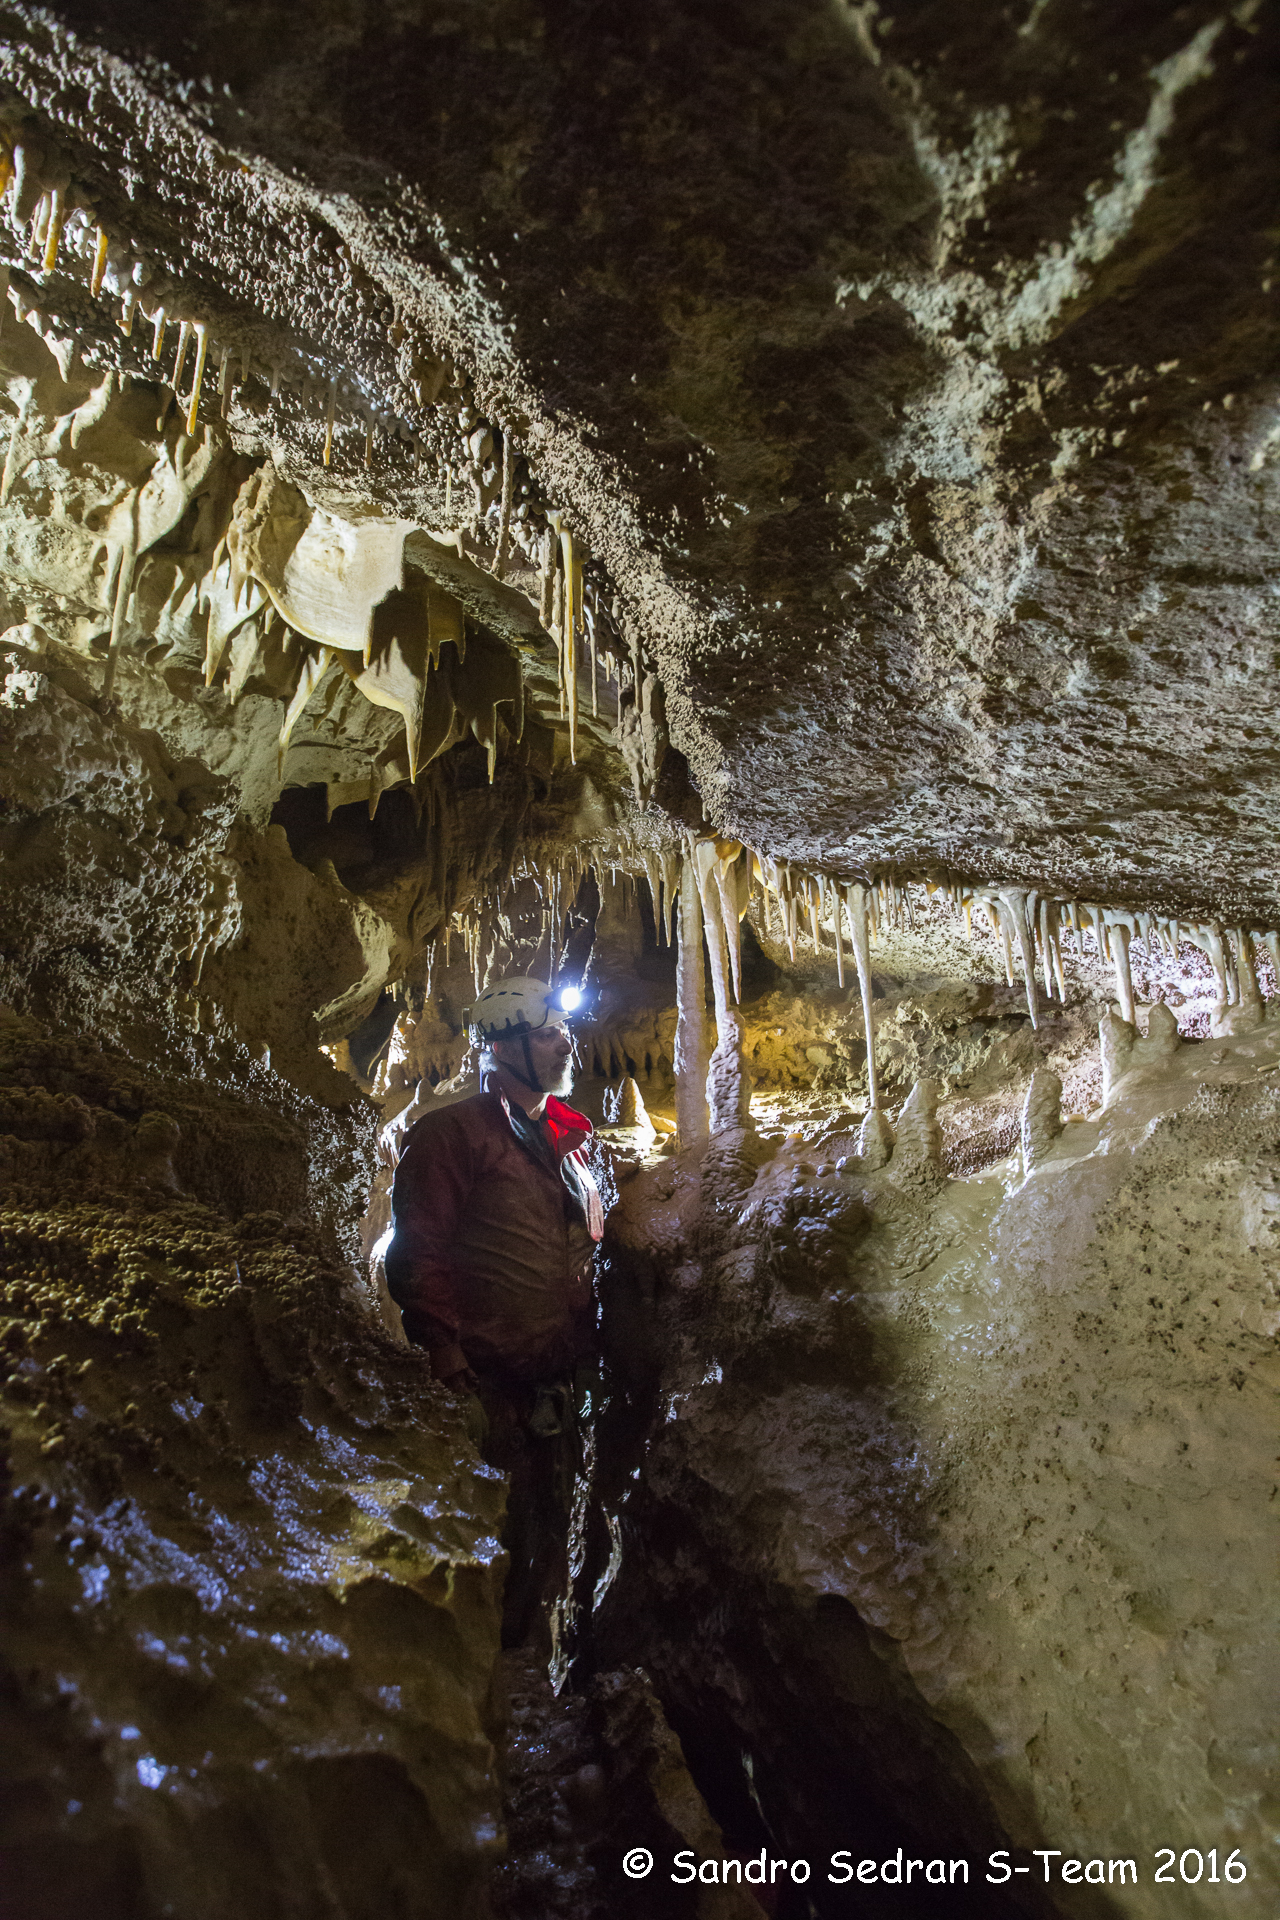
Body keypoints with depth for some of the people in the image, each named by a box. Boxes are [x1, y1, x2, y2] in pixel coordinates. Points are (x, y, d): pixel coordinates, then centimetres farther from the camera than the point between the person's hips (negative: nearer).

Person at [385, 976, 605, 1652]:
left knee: (548, 1545, 17)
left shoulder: (569, 1143, 17)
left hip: (560, 1388, 7)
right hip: (488, 1386, -7)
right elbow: (418, 1252, -12)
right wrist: (445, 1356, -17)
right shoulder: (454, 1132, -7)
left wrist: (593, 1345, 17)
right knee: (492, 1544, 0)